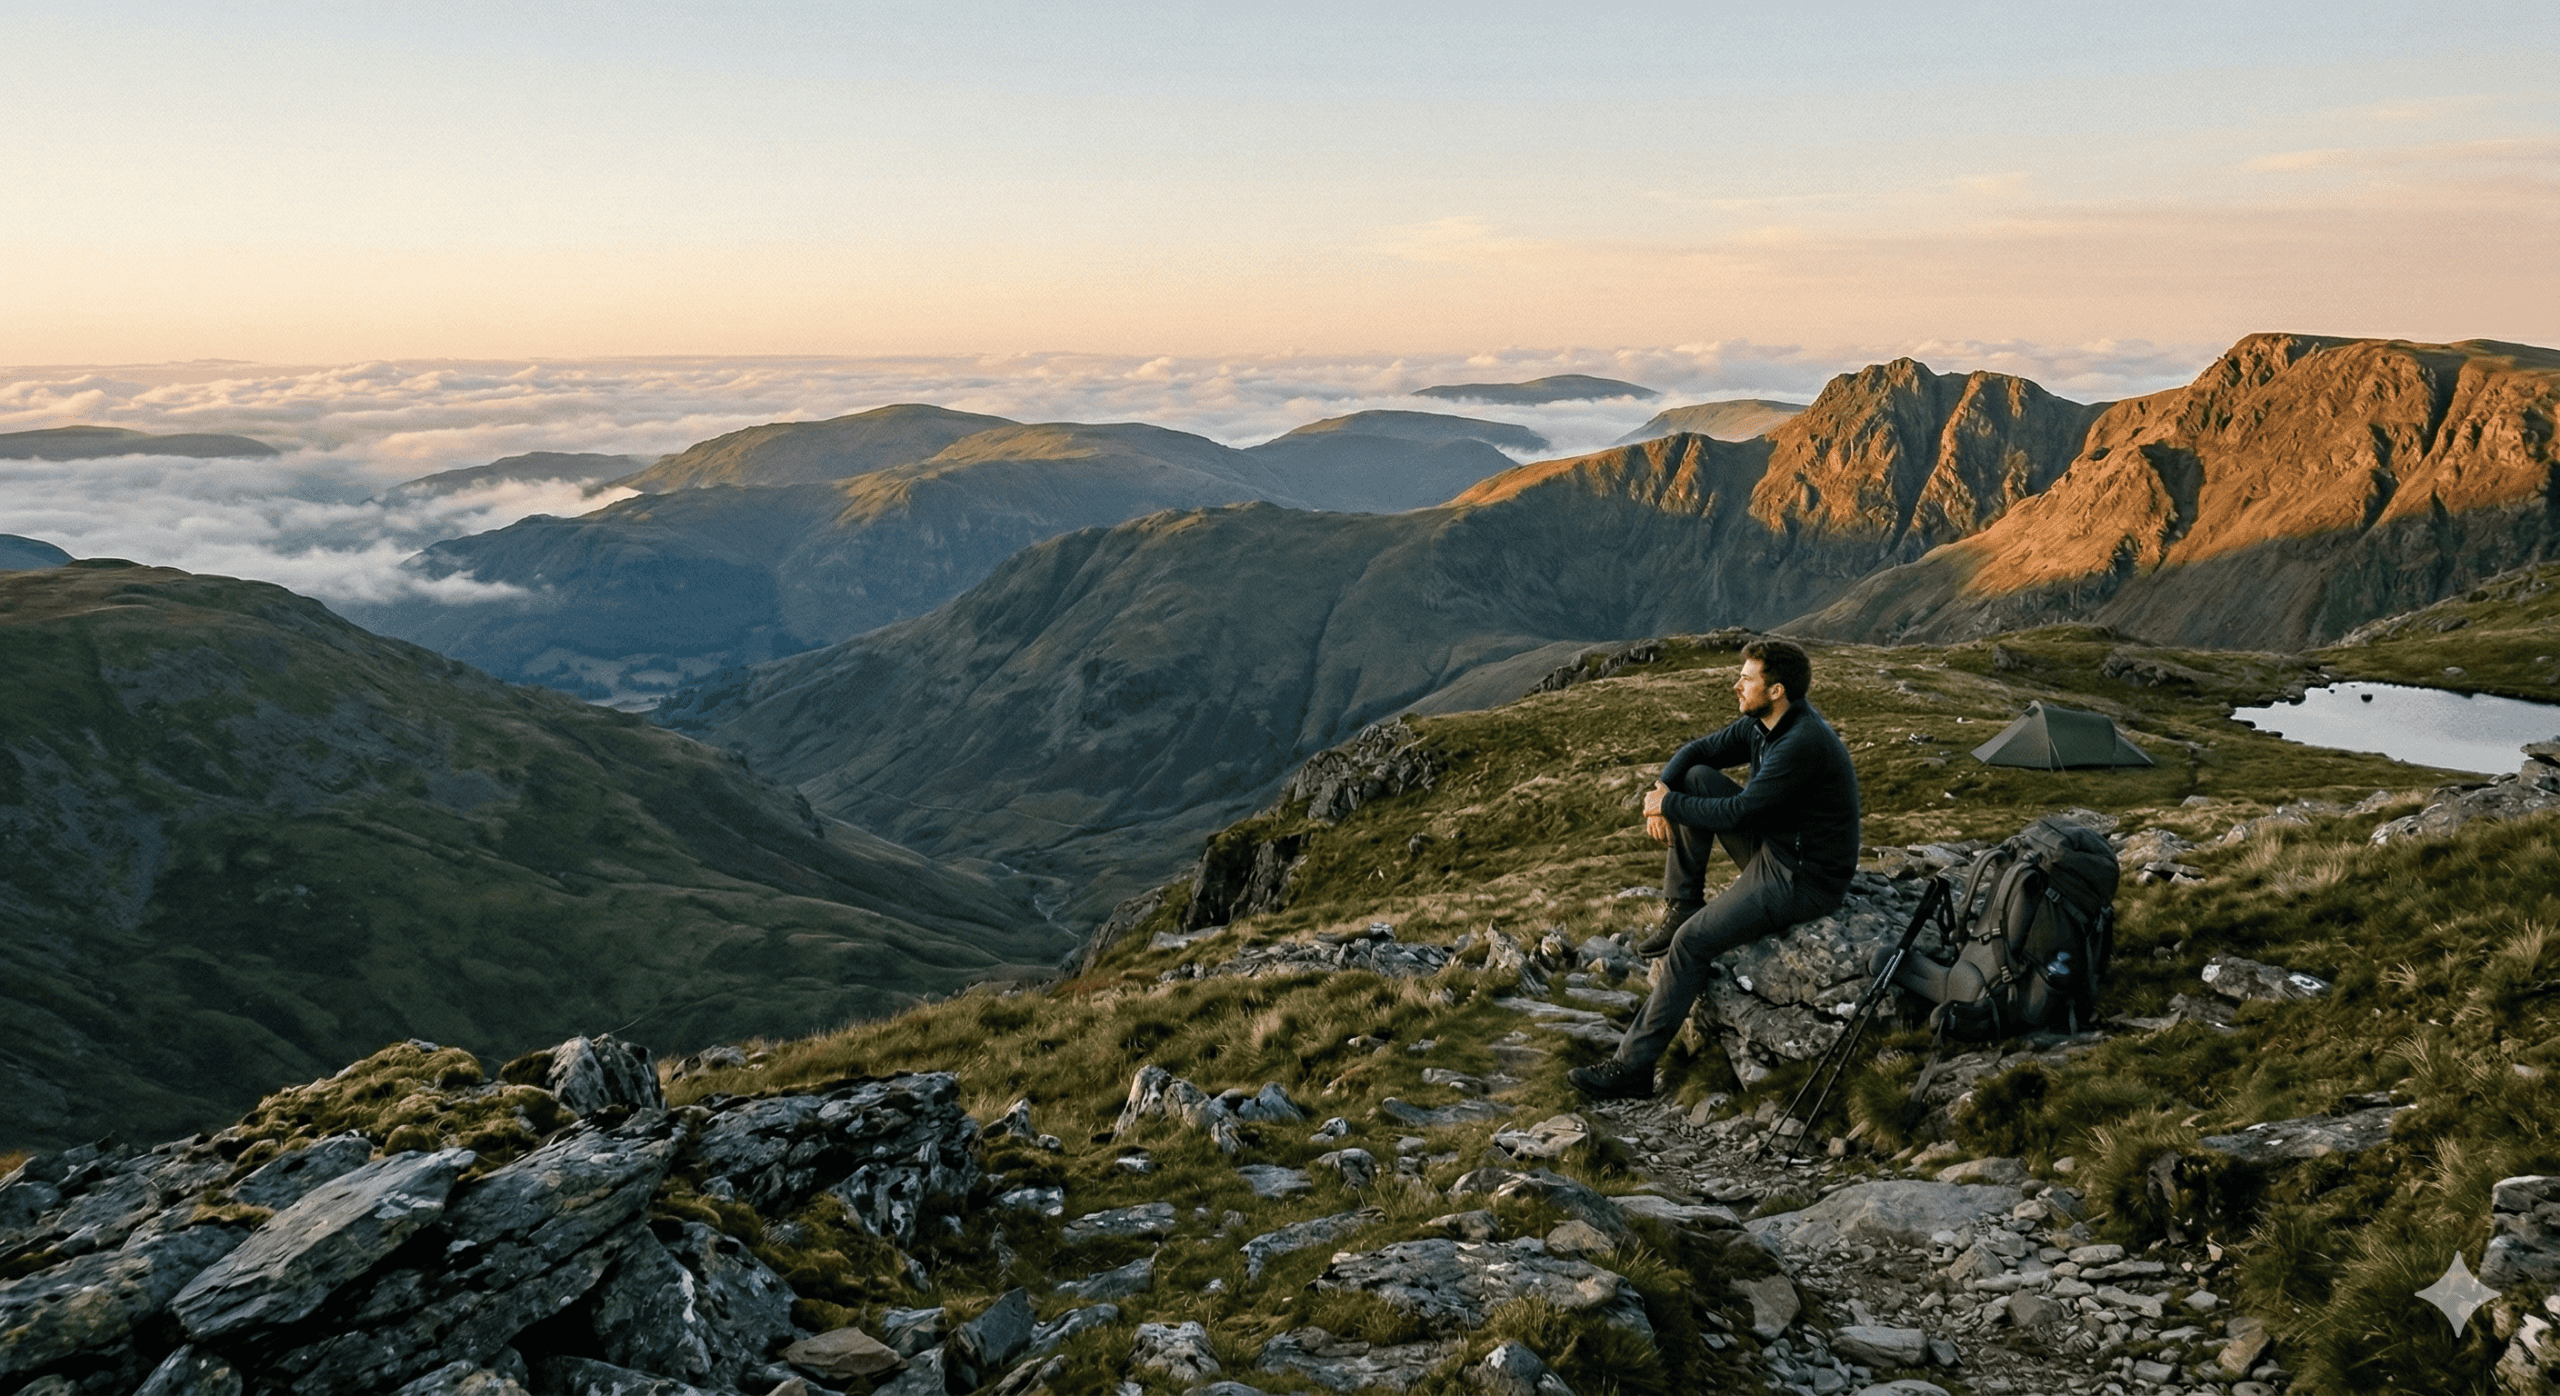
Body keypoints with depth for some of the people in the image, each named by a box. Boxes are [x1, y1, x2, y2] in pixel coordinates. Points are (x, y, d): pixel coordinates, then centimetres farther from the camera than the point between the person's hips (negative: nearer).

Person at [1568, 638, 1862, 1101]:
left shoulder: (1803, 744, -28)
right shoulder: (1761, 724, 2)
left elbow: (1736, 814, -26)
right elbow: (1693, 752, 11)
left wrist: (1667, 804, -14)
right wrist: (1662, 791, -9)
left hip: (1804, 879, -10)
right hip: (1770, 846, 10)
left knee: (1692, 941, -20)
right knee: (1694, 778, 0)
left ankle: (1633, 1066, -13)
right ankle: (1682, 906, 5)